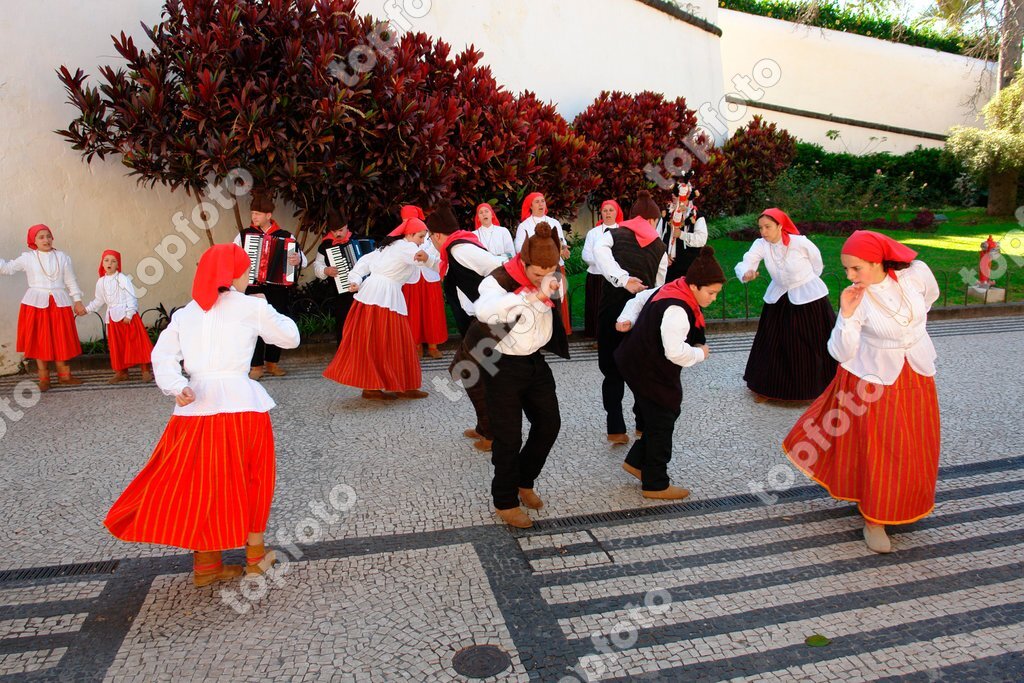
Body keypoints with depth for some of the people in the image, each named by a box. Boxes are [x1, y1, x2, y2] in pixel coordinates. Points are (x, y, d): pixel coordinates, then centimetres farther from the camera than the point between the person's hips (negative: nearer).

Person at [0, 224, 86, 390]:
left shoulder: (62, 257, 6)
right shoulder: (27, 258, 3)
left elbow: (71, 281, 8)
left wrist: (77, 301, 5)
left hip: (59, 303, 1)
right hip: (37, 303, -1)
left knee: (62, 341, 3)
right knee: (40, 342, 2)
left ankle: (64, 375, 12)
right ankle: (43, 378, 9)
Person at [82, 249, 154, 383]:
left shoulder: (123, 279, -8)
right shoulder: (101, 282, 9)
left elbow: (131, 297, -11)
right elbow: (98, 300, 20)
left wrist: (129, 315, -16)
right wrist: (87, 309, 14)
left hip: (127, 316, -6)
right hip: (113, 317, 6)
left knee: (137, 342, -4)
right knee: (117, 346, 8)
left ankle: (145, 371, 0)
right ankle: (122, 372, 17)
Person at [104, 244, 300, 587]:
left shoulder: (185, 313, 13)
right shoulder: (251, 307, 0)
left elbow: (162, 356, 3)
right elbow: (291, 337, 7)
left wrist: (177, 388, -8)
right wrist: (264, 310, 19)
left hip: (196, 405, 4)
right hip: (241, 403, -4)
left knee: (200, 483, 14)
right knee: (251, 479, 14)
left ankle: (206, 564, 22)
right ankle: (255, 554, 25)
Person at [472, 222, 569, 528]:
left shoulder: (548, 279, -2)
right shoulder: (499, 281, -23)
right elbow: (485, 311, -48)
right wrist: (534, 296, -53)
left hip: (535, 362, 7)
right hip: (503, 366, -7)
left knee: (549, 423, 10)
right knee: (509, 435, 0)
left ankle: (524, 481, 34)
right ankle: (505, 501, 20)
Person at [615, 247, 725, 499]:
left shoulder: (669, 290, 2)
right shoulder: (677, 310, -29)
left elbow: (641, 298, 16)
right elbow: (676, 352, -34)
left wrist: (626, 320, 9)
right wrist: (700, 353, -16)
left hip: (639, 363, 10)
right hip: (649, 373, -10)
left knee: (669, 412, 19)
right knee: (661, 424, 3)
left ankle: (636, 462, 31)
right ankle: (655, 485, 17)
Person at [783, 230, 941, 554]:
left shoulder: (916, 272, -15)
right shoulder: (856, 297, -21)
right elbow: (841, 352, -23)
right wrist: (846, 315, -35)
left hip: (917, 374, 4)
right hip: (874, 380, -3)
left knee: (915, 448, 16)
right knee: (876, 450, 3)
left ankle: (905, 504, 41)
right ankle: (874, 517, 20)